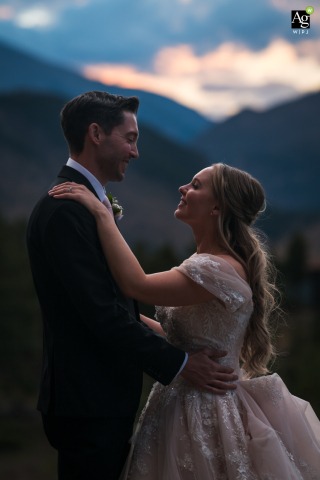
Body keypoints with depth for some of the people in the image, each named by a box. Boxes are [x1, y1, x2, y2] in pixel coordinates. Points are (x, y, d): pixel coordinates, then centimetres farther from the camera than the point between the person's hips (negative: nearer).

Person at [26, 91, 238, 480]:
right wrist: (180, 363, -16)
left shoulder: (87, 202, 14)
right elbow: (102, 313, -23)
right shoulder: (64, 210, -19)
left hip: (104, 397, 10)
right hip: (87, 404, -10)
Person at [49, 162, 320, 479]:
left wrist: (100, 213, -25)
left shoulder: (221, 269, -23)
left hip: (205, 413, -9)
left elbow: (136, 285, -31)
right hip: (192, 403, 9)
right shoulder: (207, 263, 9)